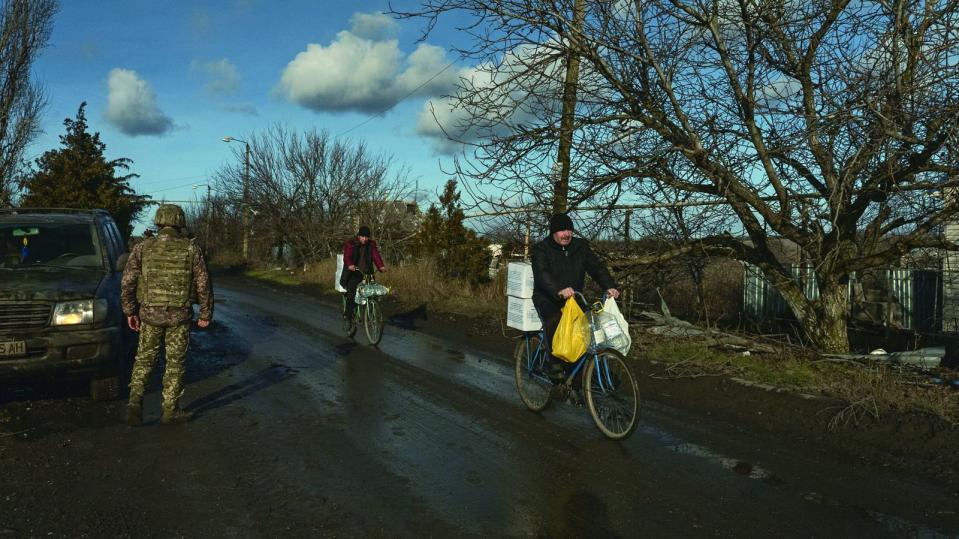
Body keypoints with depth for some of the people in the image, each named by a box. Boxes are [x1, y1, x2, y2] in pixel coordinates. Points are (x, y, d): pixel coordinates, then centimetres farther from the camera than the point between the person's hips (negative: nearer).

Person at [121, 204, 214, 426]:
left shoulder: (143, 248, -1)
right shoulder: (191, 250, -4)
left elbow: (127, 282, -2)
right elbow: (203, 285, -3)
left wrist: (130, 312, 8)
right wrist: (206, 314, 7)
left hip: (150, 315, 2)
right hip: (179, 316, -1)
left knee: (144, 360, 16)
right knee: (175, 363, 8)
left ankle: (135, 401, 0)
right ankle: (170, 411, 13)